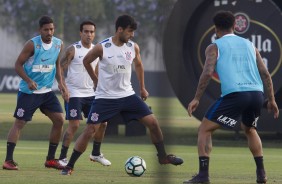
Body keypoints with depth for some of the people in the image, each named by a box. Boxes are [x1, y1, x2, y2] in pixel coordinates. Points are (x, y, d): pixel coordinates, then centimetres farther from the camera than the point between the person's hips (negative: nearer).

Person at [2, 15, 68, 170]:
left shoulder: (58, 44, 2)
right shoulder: (32, 44, -15)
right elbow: (18, 65, -11)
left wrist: (60, 82, 2)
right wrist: (28, 81, -24)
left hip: (47, 91, 6)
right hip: (28, 92, -6)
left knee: (59, 120, 0)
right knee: (19, 122, -7)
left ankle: (50, 159, 11)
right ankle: (8, 160, -6)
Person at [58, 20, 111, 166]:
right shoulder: (73, 50, -9)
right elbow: (60, 68, -9)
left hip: (91, 93, 6)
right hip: (74, 93, -6)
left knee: (102, 123, 6)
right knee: (74, 125, -13)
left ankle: (96, 154, 24)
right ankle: (62, 157, -3)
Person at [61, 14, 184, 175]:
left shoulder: (133, 47, -4)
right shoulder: (102, 48, -16)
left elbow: (138, 65, 18)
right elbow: (86, 61, 4)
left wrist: (142, 88, 20)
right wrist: (97, 80, 9)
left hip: (127, 95, 4)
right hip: (105, 98, -4)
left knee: (153, 122, -1)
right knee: (90, 130, -10)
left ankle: (163, 157, 17)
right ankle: (70, 166, -2)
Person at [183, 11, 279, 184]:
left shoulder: (214, 47, 9)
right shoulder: (249, 44, 22)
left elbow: (208, 73, -6)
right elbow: (265, 74, 17)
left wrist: (197, 99, -1)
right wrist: (272, 100, 22)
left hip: (234, 95, -5)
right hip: (257, 94, 5)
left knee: (204, 130, 8)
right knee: (250, 129, 33)